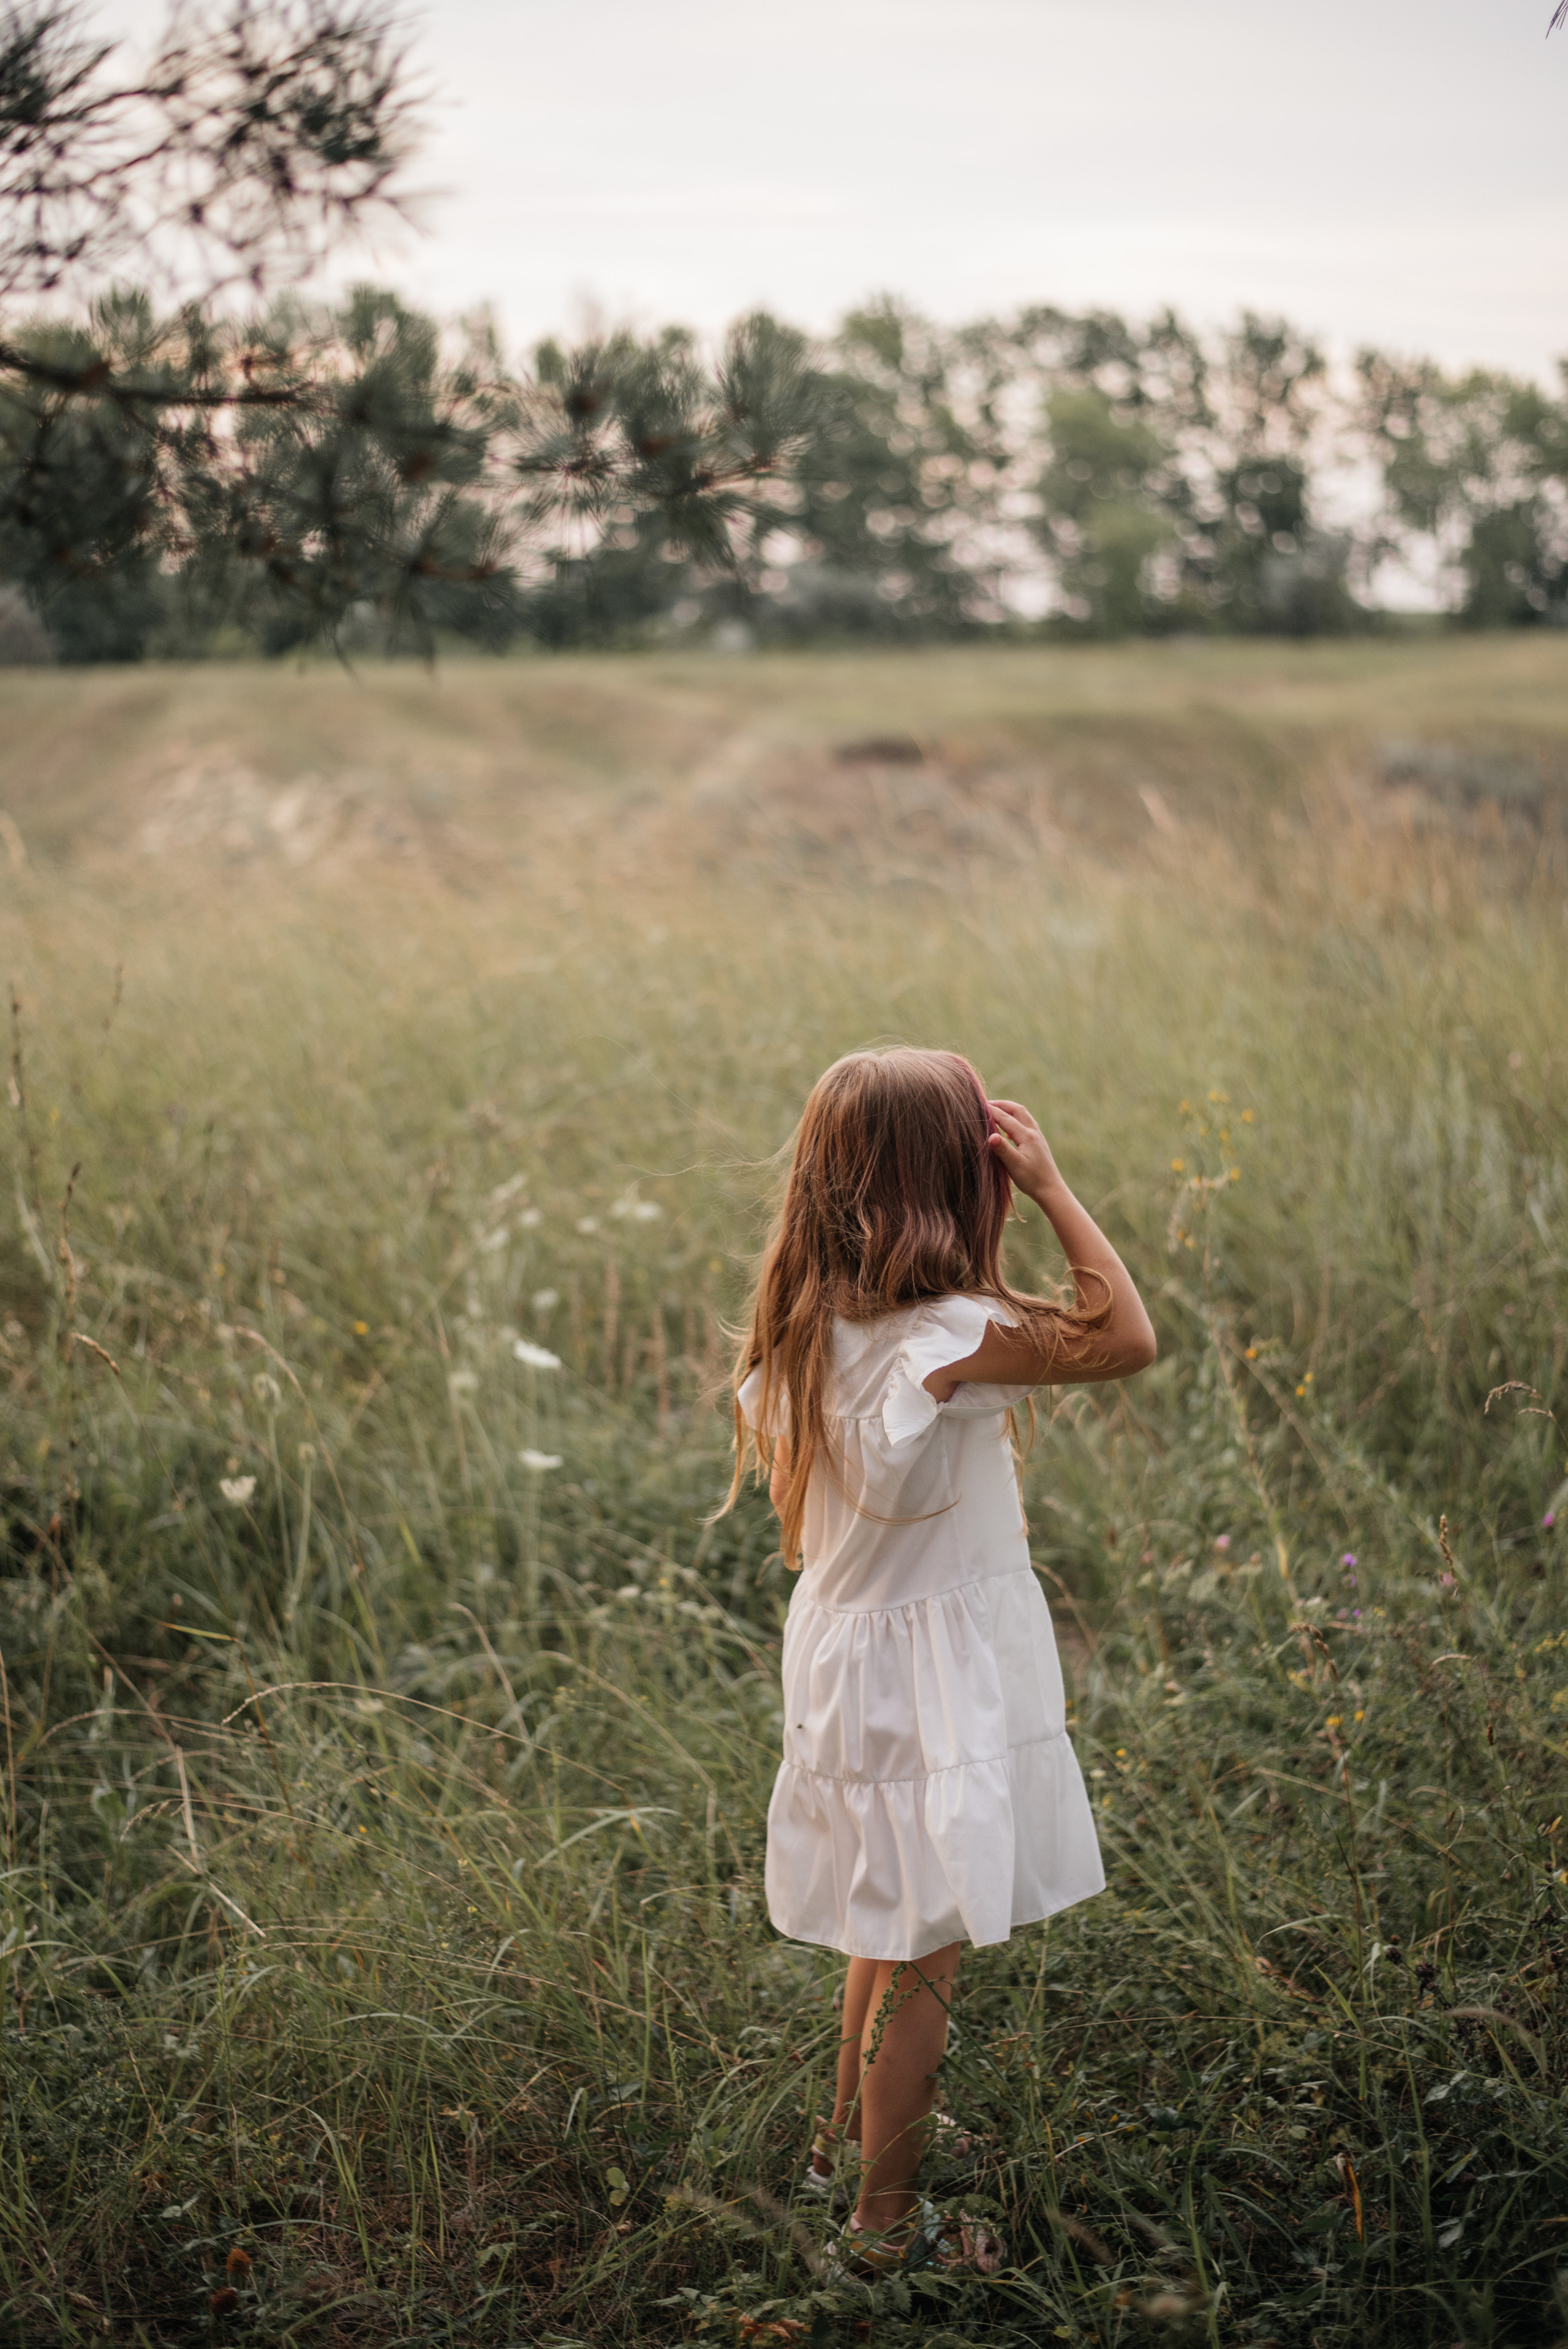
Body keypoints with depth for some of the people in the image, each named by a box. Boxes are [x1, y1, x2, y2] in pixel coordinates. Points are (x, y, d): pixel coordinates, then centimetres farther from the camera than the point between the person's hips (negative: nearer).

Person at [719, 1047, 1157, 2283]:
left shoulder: (808, 1319, -3)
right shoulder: (949, 1335, -28)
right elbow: (1129, 1339, -24)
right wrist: (1052, 1187, -19)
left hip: (844, 1644, 8)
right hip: (933, 1674, -8)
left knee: (892, 1924, 27)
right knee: (923, 1954, 7)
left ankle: (848, 2138, 46)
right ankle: (884, 2225, 21)